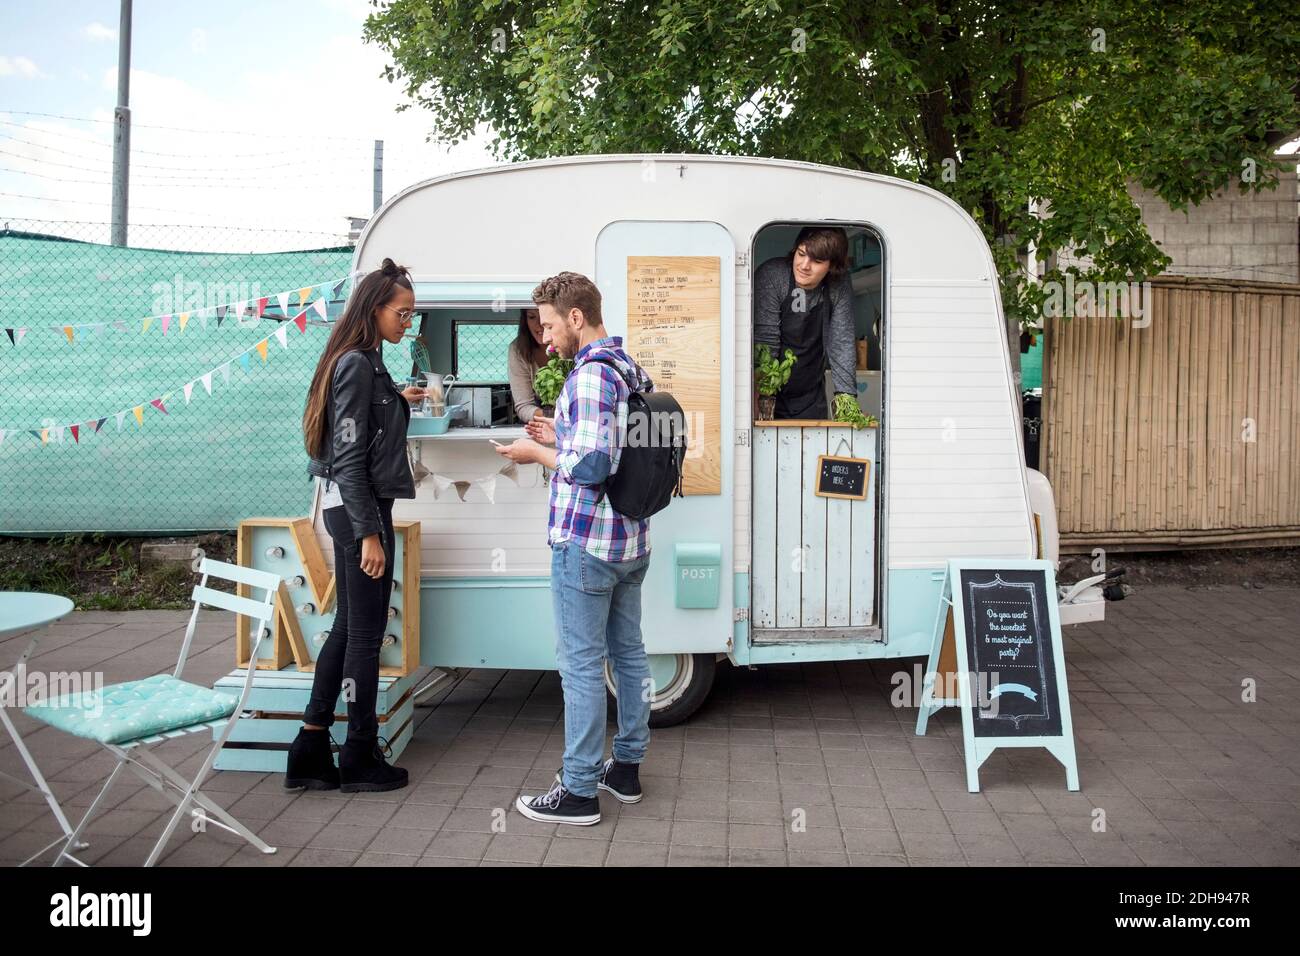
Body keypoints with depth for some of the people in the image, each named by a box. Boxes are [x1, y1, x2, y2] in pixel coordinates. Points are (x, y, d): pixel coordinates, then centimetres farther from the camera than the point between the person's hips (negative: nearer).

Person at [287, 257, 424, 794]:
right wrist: (368, 534, -20)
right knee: (365, 634, 1)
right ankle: (360, 759, 14)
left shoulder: (364, 362, 13)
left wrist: (398, 403, 20)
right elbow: (348, 458, -20)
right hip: (359, 510, -10)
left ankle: (311, 752, 20)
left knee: (347, 628, 14)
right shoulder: (357, 364, -16)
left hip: (351, 507, 10)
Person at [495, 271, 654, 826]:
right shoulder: (633, 369, 11)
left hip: (585, 543, -9)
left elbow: (591, 466, -25)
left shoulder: (591, 373, -18)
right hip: (631, 541, 10)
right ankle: (627, 767, 28)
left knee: (581, 664, -1)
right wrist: (560, 437, 15)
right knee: (628, 653, 16)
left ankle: (580, 791, 7)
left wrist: (537, 453, -9)